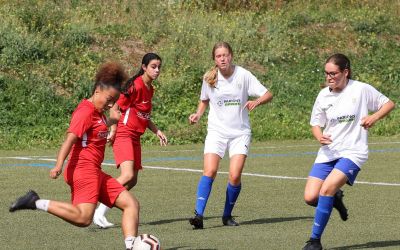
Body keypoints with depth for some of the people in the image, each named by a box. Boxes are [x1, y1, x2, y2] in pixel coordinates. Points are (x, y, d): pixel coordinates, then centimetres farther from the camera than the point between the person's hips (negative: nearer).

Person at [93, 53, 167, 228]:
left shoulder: (150, 89, 14)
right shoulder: (136, 86, -13)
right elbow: (115, 109, -11)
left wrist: (157, 131, 15)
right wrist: (113, 131, -20)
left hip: (135, 138, 9)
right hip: (123, 134, -9)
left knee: (132, 181, 4)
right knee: (127, 176, -24)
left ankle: (101, 213, 8)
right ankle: (99, 212, -20)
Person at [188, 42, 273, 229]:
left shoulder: (243, 75, -6)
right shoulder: (209, 78, 1)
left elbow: (268, 95, -5)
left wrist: (257, 101, -25)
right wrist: (198, 114, 1)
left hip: (240, 132, -1)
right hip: (216, 131, 1)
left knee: (235, 176, -12)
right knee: (210, 171, -19)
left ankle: (227, 215, 8)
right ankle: (199, 214, -20)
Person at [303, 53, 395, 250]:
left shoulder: (361, 90, -5)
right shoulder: (323, 95, 5)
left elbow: (389, 104, 5)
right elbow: (315, 124, 14)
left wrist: (374, 117, -15)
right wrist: (320, 137, -9)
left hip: (353, 152, -5)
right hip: (328, 153, 5)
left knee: (327, 188, -26)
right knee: (310, 197, -10)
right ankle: (336, 197, 26)